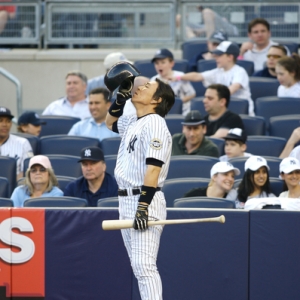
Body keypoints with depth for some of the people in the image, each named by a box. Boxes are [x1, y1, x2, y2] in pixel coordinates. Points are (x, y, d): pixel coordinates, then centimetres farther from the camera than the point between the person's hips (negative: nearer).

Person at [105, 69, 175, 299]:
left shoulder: (154, 124, -13)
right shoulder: (133, 123, 16)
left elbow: (153, 167, -21)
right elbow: (110, 122, 37)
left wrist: (143, 206, -28)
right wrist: (120, 99, 17)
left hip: (145, 201, -10)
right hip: (127, 201, 10)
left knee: (144, 266, -17)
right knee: (139, 267, 11)